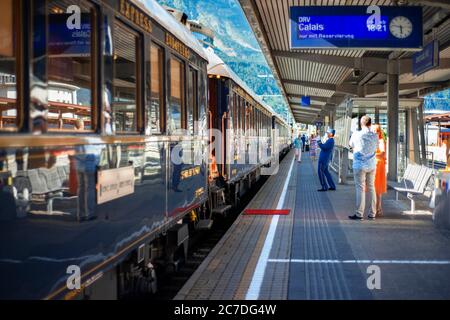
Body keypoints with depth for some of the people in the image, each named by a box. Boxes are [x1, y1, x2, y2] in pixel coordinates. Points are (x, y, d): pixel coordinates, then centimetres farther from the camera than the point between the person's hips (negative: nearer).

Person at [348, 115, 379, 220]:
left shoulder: (356, 135, -10)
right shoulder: (375, 136, 0)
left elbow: (351, 145, 8)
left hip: (359, 165, -4)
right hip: (371, 165, 4)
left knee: (360, 189, -2)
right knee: (371, 188, 10)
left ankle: (359, 214, -3)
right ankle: (372, 213, 13)